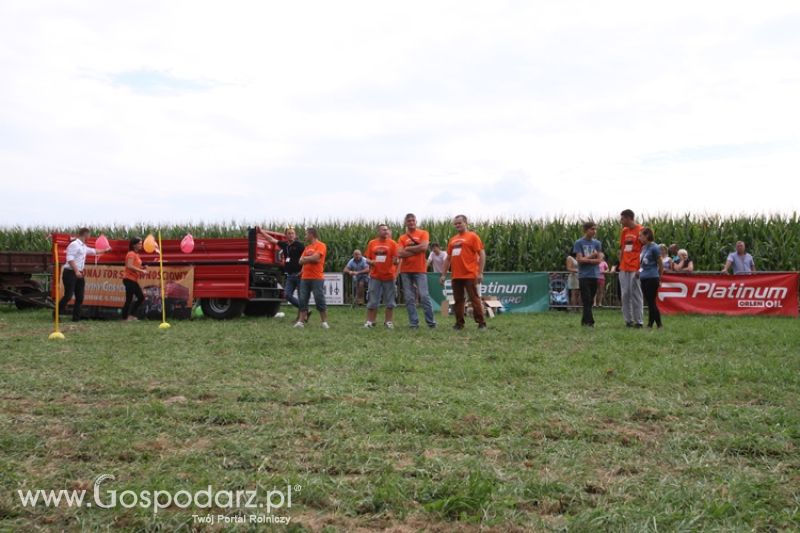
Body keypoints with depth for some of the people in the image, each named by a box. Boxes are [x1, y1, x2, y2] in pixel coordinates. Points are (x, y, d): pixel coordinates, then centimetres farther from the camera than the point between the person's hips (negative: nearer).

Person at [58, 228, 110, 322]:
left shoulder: (83, 247, 17)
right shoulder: (74, 244, -11)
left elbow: (93, 251, 36)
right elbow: (70, 259, -20)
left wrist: (105, 250, 45)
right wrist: (76, 271, -28)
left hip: (79, 274, 9)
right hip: (70, 273, -9)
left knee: (80, 297, 6)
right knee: (68, 295, -12)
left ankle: (76, 317, 11)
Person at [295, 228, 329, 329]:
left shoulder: (321, 245, -3)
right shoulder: (307, 247, 17)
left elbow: (315, 257, -17)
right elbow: (300, 261, 10)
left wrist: (305, 258, 0)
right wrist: (311, 259, -6)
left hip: (317, 278, -7)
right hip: (305, 278, 7)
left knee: (320, 300, -5)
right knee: (303, 300, 4)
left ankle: (324, 322, 0)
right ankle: (301, 321, 6)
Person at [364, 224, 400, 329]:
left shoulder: (392, 243, 2)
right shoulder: (372, 243, 7)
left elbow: (396, 259, 0)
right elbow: (367, 258, 10)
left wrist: (396, 261, -23)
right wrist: (370, 262, -11)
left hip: (389, 276, -1)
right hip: (375, 276, 1)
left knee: (390, 302, 4)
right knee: (372, 301, 4)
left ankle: (388, 321, 14)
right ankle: (370, 321, 12)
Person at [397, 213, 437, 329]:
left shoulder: (423, 233, 4)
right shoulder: (402, 238, 10)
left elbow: (424, 247, -13)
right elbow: (400, 254, -4)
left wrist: (408, 248, -4)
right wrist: (416, 250, -8)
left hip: (420, 270, -3)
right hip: (405, 271, 3)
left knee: (424, 296, -7)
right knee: (409, 298, 2)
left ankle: (431, 322, 1)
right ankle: (413, 323, 6)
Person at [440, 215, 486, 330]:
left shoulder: (472, 236, -2)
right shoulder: (452, 239, 15)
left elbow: (482, 254, -7)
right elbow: (448, 258, 20)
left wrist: (480, 272, -13)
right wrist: (443, 274, 14)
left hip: (470, 275, -6)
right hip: (456, 276, 6)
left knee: (474, 299, -3)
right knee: (458, 300, 8)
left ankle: (481, 323, 3)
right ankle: (459, 323, 14)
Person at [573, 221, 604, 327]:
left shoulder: (597, 243, 9)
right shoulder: (578, 243, -1)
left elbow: (599, 260, 0)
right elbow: (579, 259, -8)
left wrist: (586, 259, -7)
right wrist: (592, 256, -4)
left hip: (595, 275, 4)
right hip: (584, 276, -4)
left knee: (590, 301, 8)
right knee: (587, 300, -7)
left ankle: (584, 321, 17)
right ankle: (590, 321, -8)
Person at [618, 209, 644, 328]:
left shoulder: (640, 230, -7)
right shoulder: (624, 231, 14)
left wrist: (641, 268, -12)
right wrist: (620, 264, 12)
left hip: (635, 269, -6)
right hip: (624, 268, 7)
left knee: (636, 294, -3)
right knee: (625, 294, 6)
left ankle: (639, 321, 3)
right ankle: (628, 320, 13)